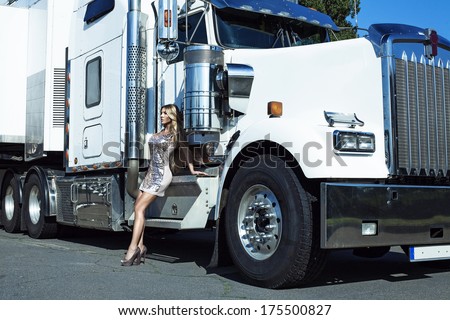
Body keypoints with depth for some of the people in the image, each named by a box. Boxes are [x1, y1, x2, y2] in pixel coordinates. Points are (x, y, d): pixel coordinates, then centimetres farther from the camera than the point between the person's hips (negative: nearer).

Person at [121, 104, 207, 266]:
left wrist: (192, 170, 0)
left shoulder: (176, 133, 0)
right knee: (138, 207, -3)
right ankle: (140, 246, -1)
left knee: (139, 207, -16)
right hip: (151, 173, 8)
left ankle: (133, 247, -16)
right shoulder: (160, 133, 19)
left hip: (162, 174, -8)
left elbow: (185, 150, 2)